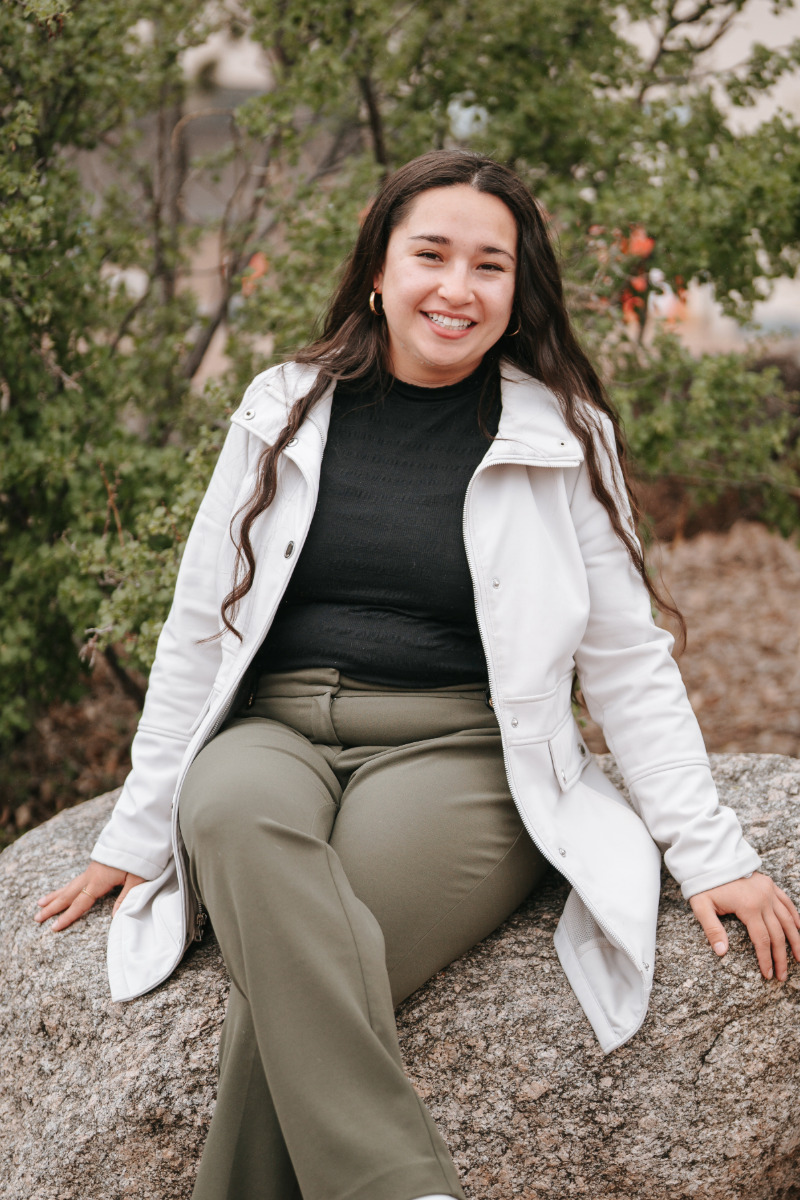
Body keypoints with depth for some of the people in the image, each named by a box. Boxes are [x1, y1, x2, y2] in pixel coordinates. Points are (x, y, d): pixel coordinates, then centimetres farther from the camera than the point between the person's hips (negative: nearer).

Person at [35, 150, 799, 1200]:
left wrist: (711, 853, -1)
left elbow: (628, 661, 8)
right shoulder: (286, 410, 11)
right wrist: (135, 832, 12)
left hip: (456, 752, -1)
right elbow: (199, 631, 14)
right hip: (275, 732, 2)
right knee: (237, 812, -36)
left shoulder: (564, 440, 6)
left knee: (290, 983, -31)